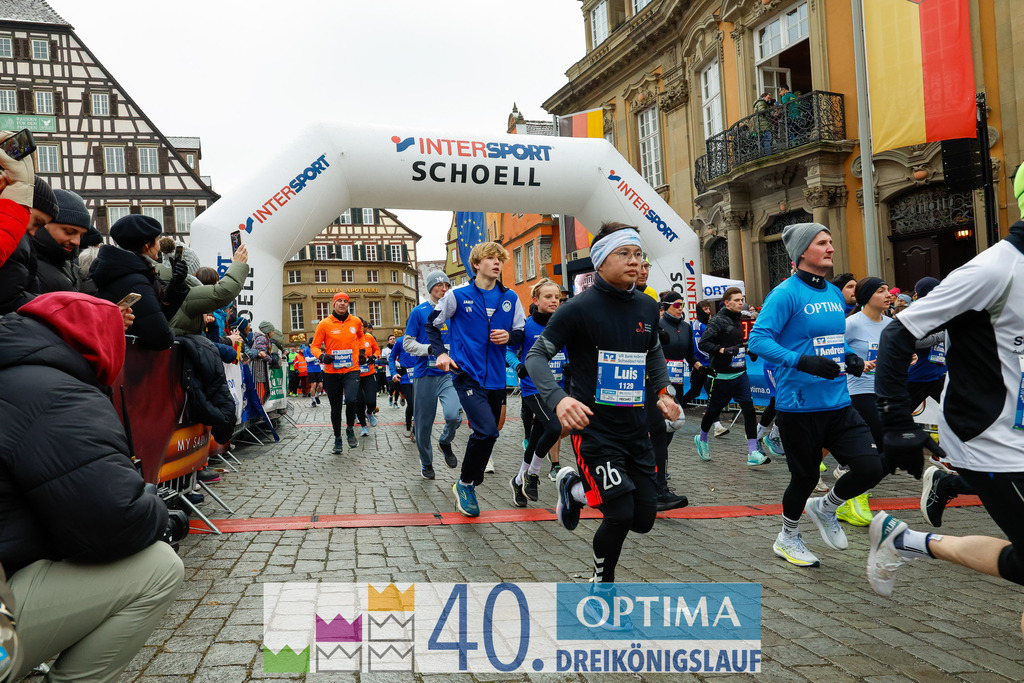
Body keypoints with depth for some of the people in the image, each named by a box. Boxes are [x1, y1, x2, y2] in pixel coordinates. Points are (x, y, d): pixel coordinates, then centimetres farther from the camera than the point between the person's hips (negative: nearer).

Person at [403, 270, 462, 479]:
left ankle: (445, 443, 14)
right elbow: (407, 344, -2)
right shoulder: (419, 312, 0)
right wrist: (431, 349, -16)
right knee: (423, 422, 6)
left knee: (453, 415, -18)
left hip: (448, 374, 2)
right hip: (424, 375, -1)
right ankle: (426, 462, 28)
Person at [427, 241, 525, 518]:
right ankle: (465, 483, 1)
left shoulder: (510, 298, 6)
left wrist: (509, 336, -7)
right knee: (487, 430, -21)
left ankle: (468, 484, 34)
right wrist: (440, 352, -6)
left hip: (496, 378, 5)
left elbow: (520, 332, 16)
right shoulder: (458, 295, -2)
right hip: (468, 374, -5)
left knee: (488, 433, 12)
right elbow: (433, 324, 8)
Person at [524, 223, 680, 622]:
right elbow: (537, 356, -12)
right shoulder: (580, 308, -13)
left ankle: (575, 488, 33)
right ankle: (601, 593, 18)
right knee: (620, 516, -11)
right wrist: (558, 399, -30)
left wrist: (662, 391, 8)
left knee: (644, 520, 7)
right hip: (594, 428, -6)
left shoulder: (647, 307, 6)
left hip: (636, 429, 6)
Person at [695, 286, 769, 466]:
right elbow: (703, 343, -19)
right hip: (722, 376, -6)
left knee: (749, 410, -5)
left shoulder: (737, 321, 13)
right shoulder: (718, 321, -11)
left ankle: (753, 453, -5)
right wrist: (723, 350, -28)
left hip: (740, 374, 6)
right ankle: (701, 439, 36)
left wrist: (745, 349, 13)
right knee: (714, 410, 9)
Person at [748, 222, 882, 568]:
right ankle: (787, 538, 36)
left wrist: (850, 357, 5)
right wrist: (803, 361, -30)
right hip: (799, 407, -6)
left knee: (872, 466, -4)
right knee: (806, 477, 7)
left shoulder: (836, 294, 12)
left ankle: (826, 508, 27)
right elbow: (758, 339, -20)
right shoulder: (786, 293, -12)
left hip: (838, 403, 7)